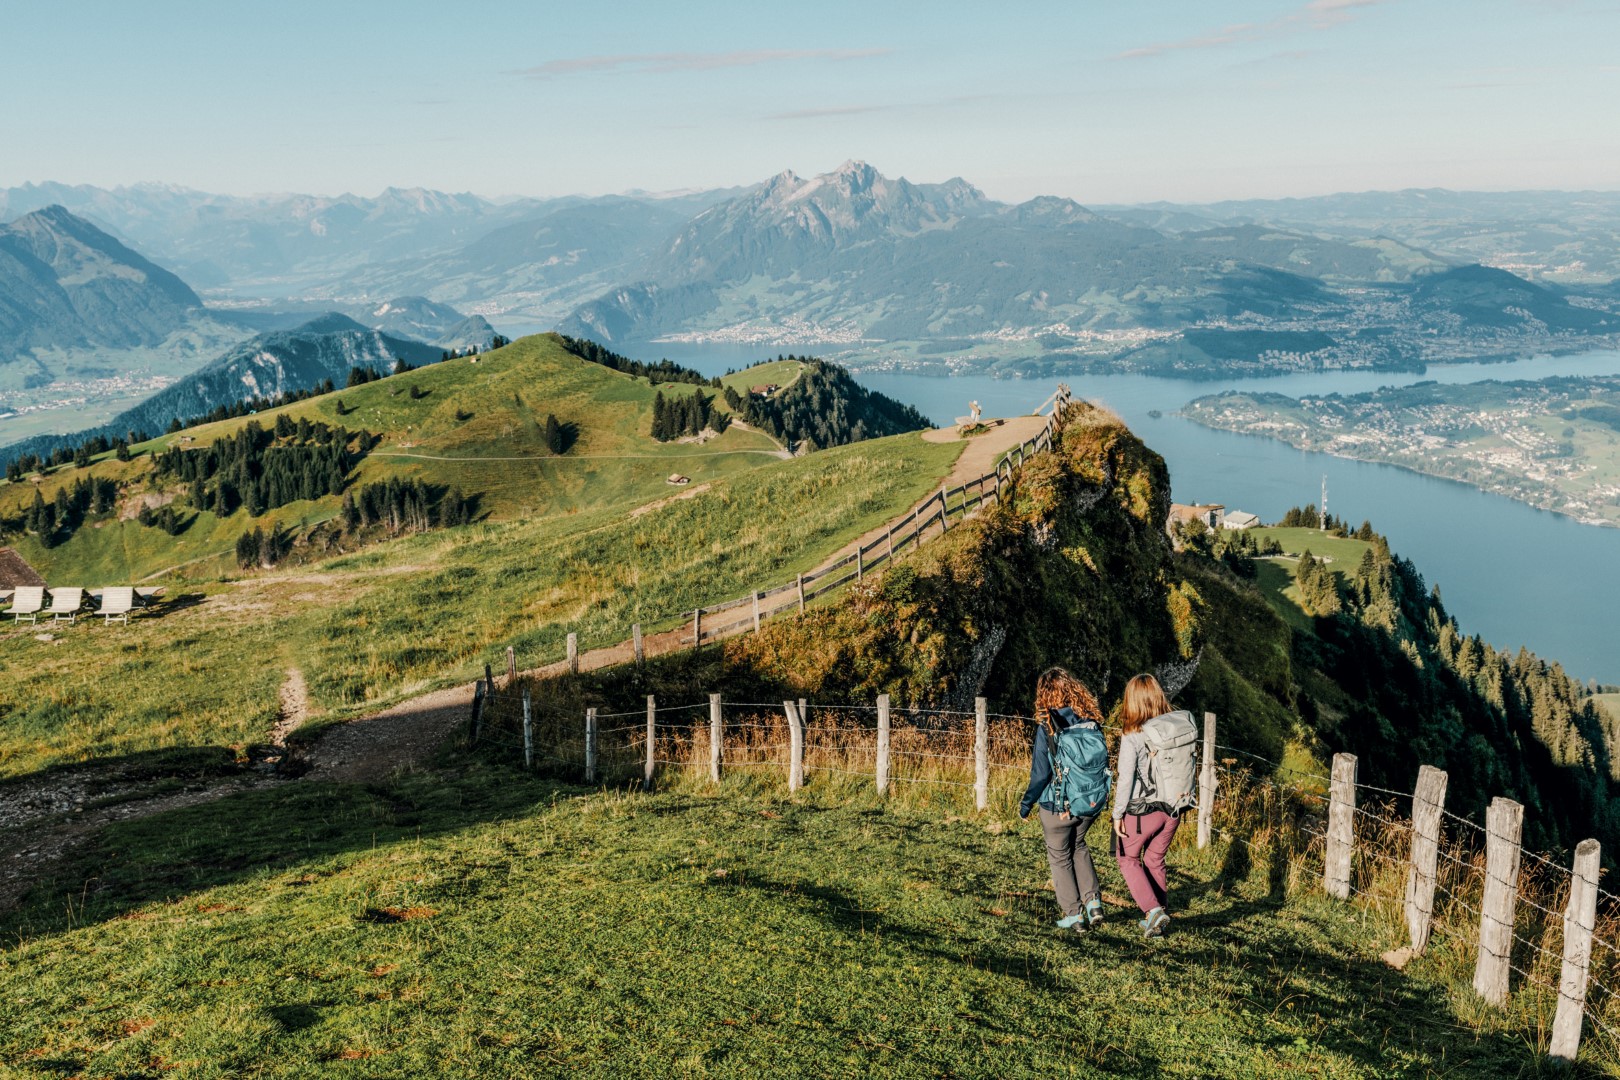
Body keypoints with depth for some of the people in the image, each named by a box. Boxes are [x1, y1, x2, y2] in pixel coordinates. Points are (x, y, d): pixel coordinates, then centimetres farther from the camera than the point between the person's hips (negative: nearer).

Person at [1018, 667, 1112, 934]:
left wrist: (1026, 804, -2)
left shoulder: (1048, 726, -19)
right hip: (1092, 803, 5)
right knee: (1078, 846, 28)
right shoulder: (1090, 720, -5)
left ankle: (1074, 915, 17)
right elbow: (1102, 760, 3)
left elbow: (1040, 773, -16)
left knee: (1060, 857, 15)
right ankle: (1093, 902, 19)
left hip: (1059, 806, -5)